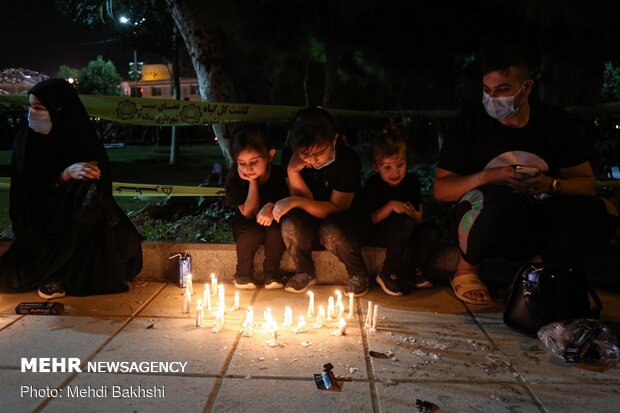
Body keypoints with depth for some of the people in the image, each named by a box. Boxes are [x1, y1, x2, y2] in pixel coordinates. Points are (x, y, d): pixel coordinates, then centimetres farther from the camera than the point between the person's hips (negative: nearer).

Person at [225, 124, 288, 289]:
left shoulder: (280, 174, -20)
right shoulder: (235, 178, -18)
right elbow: (248, 213, -20)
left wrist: (272, 207, -33)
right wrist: (252, 182, -27)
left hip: (272, 222, 0)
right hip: (247, 225, 0)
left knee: (276, 229, -33)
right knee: (251, 232, -33)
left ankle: (271, 273, -9)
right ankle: (243, 273, -6)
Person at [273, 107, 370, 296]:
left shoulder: (348, 159, -22)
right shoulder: (289, 156, -13)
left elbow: (337, 207, -19)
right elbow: (304, 201, -11)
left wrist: (296, 201, -30)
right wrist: (292, 171, -28)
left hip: (340, 219, -2)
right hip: (309, 221, 2)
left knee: (331, 232, -36)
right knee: (291, 224, -31)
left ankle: (358, 273, -5)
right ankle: (306, 272, -3)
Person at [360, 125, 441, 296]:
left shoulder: (411, 180, 2)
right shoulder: (373, 184, -10)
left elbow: (418, 219, 6)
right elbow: (369, 220, -15)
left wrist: (414, 214, -18)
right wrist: (390, 206, -26)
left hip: (405, 234, 5)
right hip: (378, 234, -5)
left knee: (433, 231, -22)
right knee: (405, 224, -35)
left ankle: (413, 272, -4)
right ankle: (388, 275, -20)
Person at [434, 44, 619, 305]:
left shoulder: (556, 122, 1)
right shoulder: (471, 123, -6)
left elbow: (587, 183, 3)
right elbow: (440, 189, -7)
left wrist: (551, 185, -19)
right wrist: (490, 176, -23)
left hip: (538, 224, 3)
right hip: (483, 221, -2)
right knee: (499, 197, -37)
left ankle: (537, 268, -2)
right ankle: (466, 269, -9)